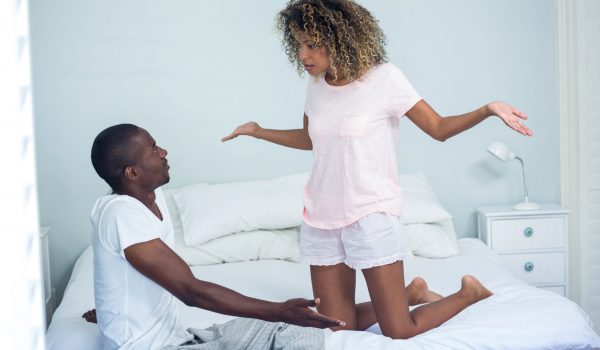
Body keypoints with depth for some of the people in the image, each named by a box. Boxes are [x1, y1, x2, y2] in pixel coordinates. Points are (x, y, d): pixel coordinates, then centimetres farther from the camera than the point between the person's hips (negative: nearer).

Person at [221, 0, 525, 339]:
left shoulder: (384, 77, -11)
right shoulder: (317, 85, 5)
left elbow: (439, 128, -6)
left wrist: (487, 109, -21)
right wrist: (258, 131, 22)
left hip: (371, 215, -5)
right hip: (322, 218, 6)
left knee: (399, 332, -5)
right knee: (336, 331, 7)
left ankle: (470, 291, 21)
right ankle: (410, 293, 30)